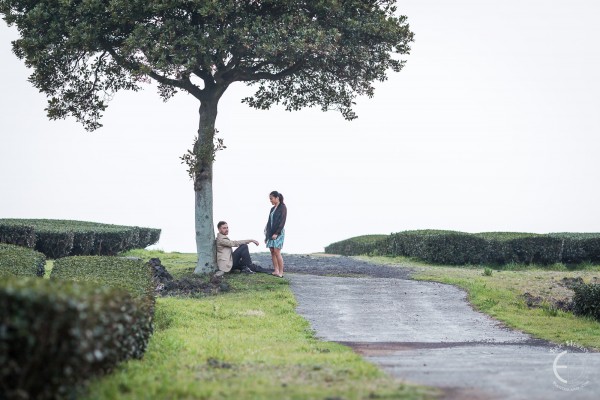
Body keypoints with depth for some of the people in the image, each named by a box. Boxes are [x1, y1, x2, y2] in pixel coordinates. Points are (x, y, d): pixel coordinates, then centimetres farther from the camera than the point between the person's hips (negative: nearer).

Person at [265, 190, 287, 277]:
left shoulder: (283, 207, -4)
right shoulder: (272, 209, 17)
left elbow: (282, 221, -11)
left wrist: (276, 233, -17)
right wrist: (267, 234, 14)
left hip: (278, 233, -7)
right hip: (271, 233, 7)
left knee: (277, 252, -13)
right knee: (272, 252, 1)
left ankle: (280, 272, -12)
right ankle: (276, 271, 1)